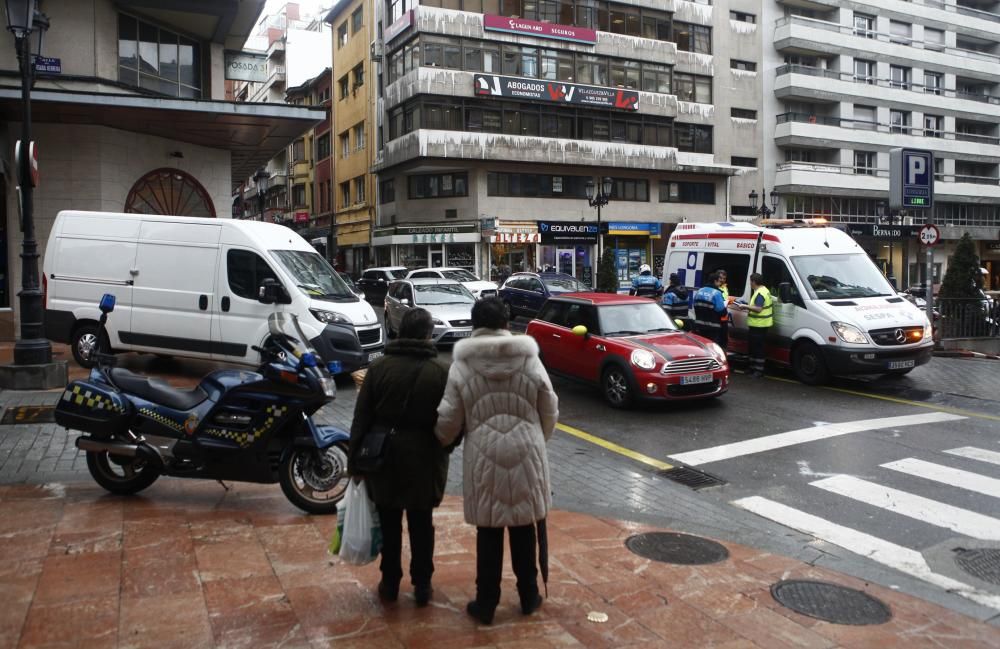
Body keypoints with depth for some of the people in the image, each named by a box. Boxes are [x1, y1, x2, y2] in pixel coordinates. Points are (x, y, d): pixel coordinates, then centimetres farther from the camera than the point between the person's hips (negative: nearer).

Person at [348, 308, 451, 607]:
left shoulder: (379, 367, -5)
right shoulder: (441, 371, -9)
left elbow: (361, 418, -3)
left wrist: (354, 458, 3)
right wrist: (442, 446, 13)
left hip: (385, 456, 1)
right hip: (425, 459, -1)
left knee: (389, 524, 13)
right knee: (421, 524, 12)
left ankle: (390, 583, 23)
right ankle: (422, 585, 21)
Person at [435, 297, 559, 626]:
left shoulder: (461, 367, -6)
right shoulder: (531, 361, -2)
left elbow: (448, 420, -4)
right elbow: (550, 412, 6)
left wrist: (442, 441, 19)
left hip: (484, 458, -1)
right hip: (526, 455, 2)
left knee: (488, 532, 10)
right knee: (524, 529, 15)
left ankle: (486, 603, 19)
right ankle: (529, 597, 29)